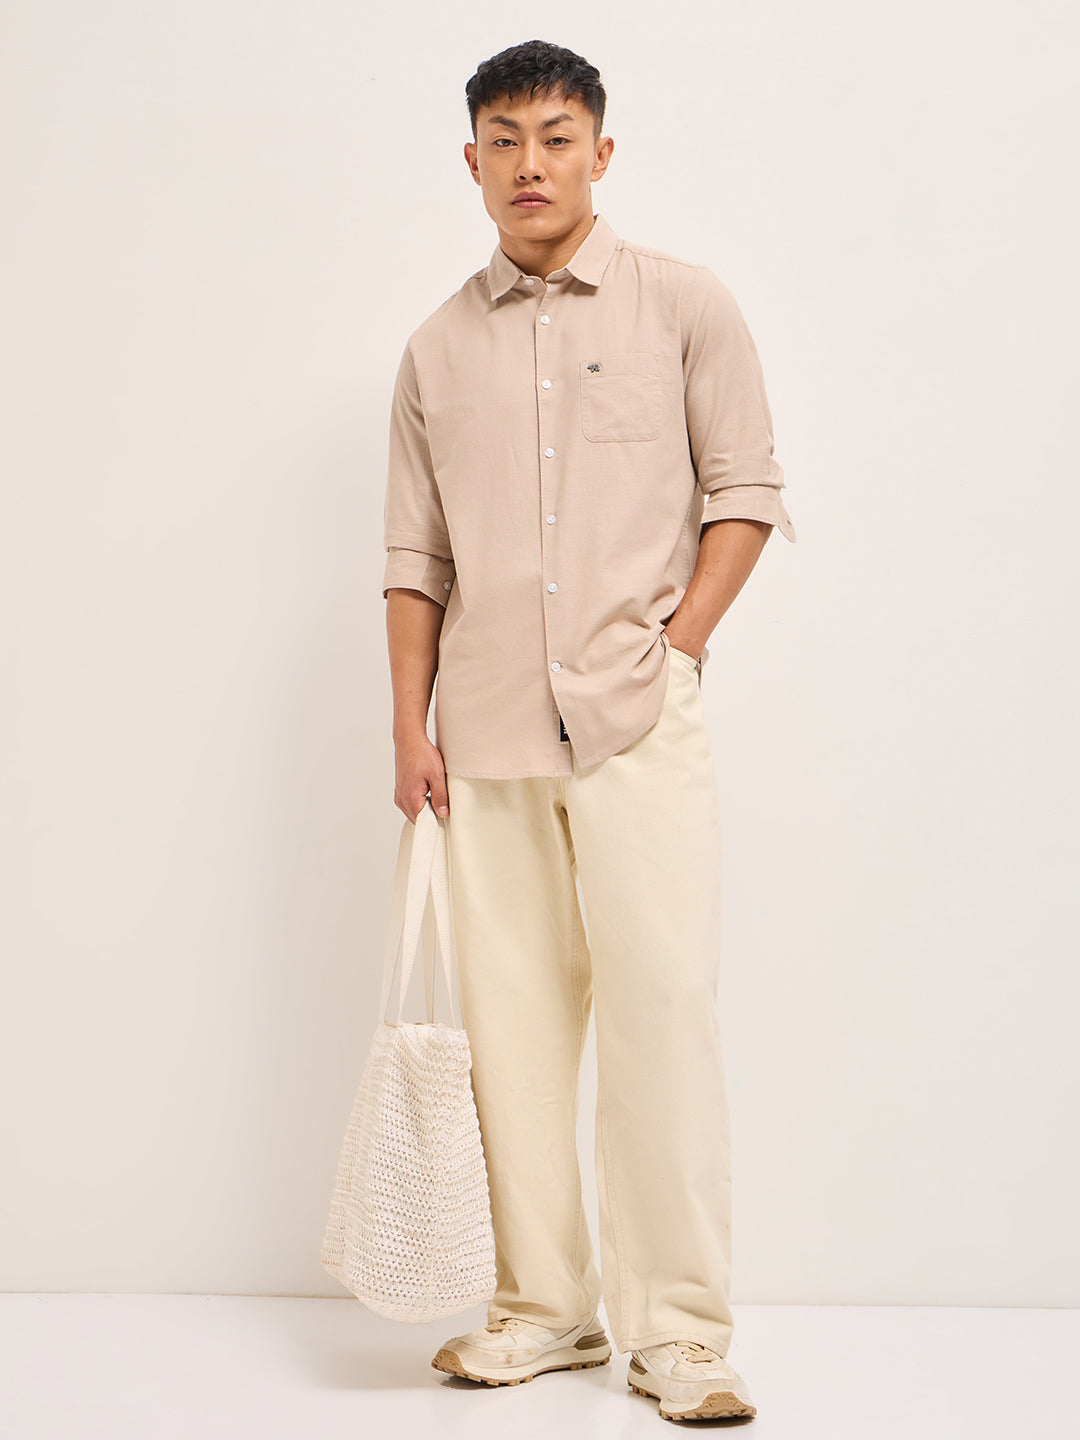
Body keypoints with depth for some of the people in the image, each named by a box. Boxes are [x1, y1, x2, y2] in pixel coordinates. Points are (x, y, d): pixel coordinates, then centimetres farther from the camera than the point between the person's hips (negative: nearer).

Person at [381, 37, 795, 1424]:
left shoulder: (683, 305, 5)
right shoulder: (437, 350, 13)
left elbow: (746, 488, 4)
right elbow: (413, 556, 13)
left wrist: (678, 640, -6)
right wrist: (411, 724, 6)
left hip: (637, 721, -3)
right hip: (487, 734, 3)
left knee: (660, 1006, -8)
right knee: (510, 1020, 5)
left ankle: (677, 1330, 2)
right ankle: (543, 1307, 17)